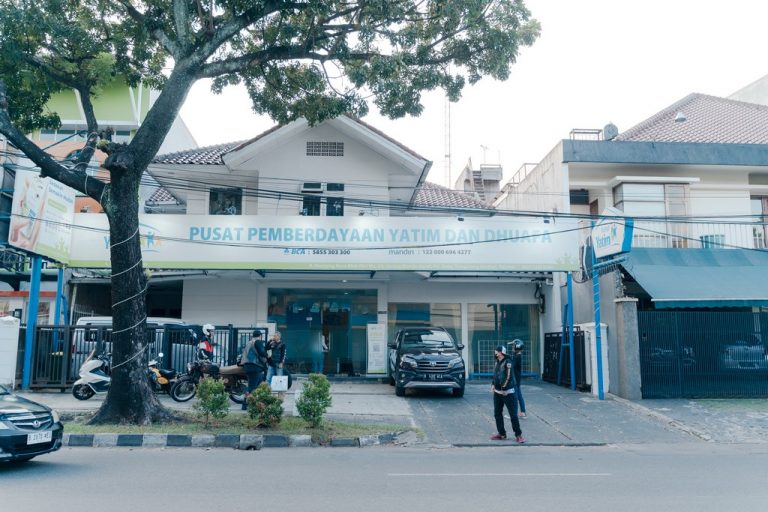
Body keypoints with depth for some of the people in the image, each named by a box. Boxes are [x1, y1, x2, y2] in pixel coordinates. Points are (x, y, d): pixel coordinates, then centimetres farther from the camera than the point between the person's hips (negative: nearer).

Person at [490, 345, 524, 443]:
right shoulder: (497, 362, 11)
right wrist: (493, 385, 8)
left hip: (508, 393, -9)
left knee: (513, 414, -4)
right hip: (497, 392, 9)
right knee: (497, 413, 11)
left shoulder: (508, 362, -14)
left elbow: (509, 376, -19)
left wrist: (503, 388, -18)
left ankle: (518, 435, 5)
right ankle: (501, 433, 22)